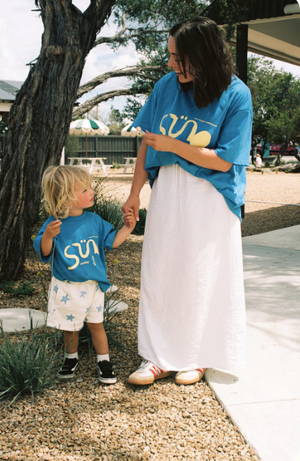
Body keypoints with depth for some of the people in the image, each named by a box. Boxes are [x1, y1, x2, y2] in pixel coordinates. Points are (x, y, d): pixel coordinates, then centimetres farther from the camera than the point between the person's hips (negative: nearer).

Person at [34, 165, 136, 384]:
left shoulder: (94, 220, -3)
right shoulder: (55, 224, -14)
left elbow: (112, 241, 6)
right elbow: (44, 253, -15)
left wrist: (127, 228, -8)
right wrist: (48, 236, -34)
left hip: (93, 285, 2)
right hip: (66, 288, -2)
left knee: (96, 324, 10)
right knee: (70, 327, 15)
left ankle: (104, 361, 23)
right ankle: (71, 358, 36)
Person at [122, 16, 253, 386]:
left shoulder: (236, 95, -12)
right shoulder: (167, 85, -1)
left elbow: (223, 161, -13)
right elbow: (147, 142, 5)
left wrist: (172, 145, -15)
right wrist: (135, 194, 4)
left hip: (209, 199, -3)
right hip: (167, 192, 4)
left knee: (202, 279, 7)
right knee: (157, 275, 6)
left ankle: (197, 358, 24)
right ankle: (159, 358, 18)